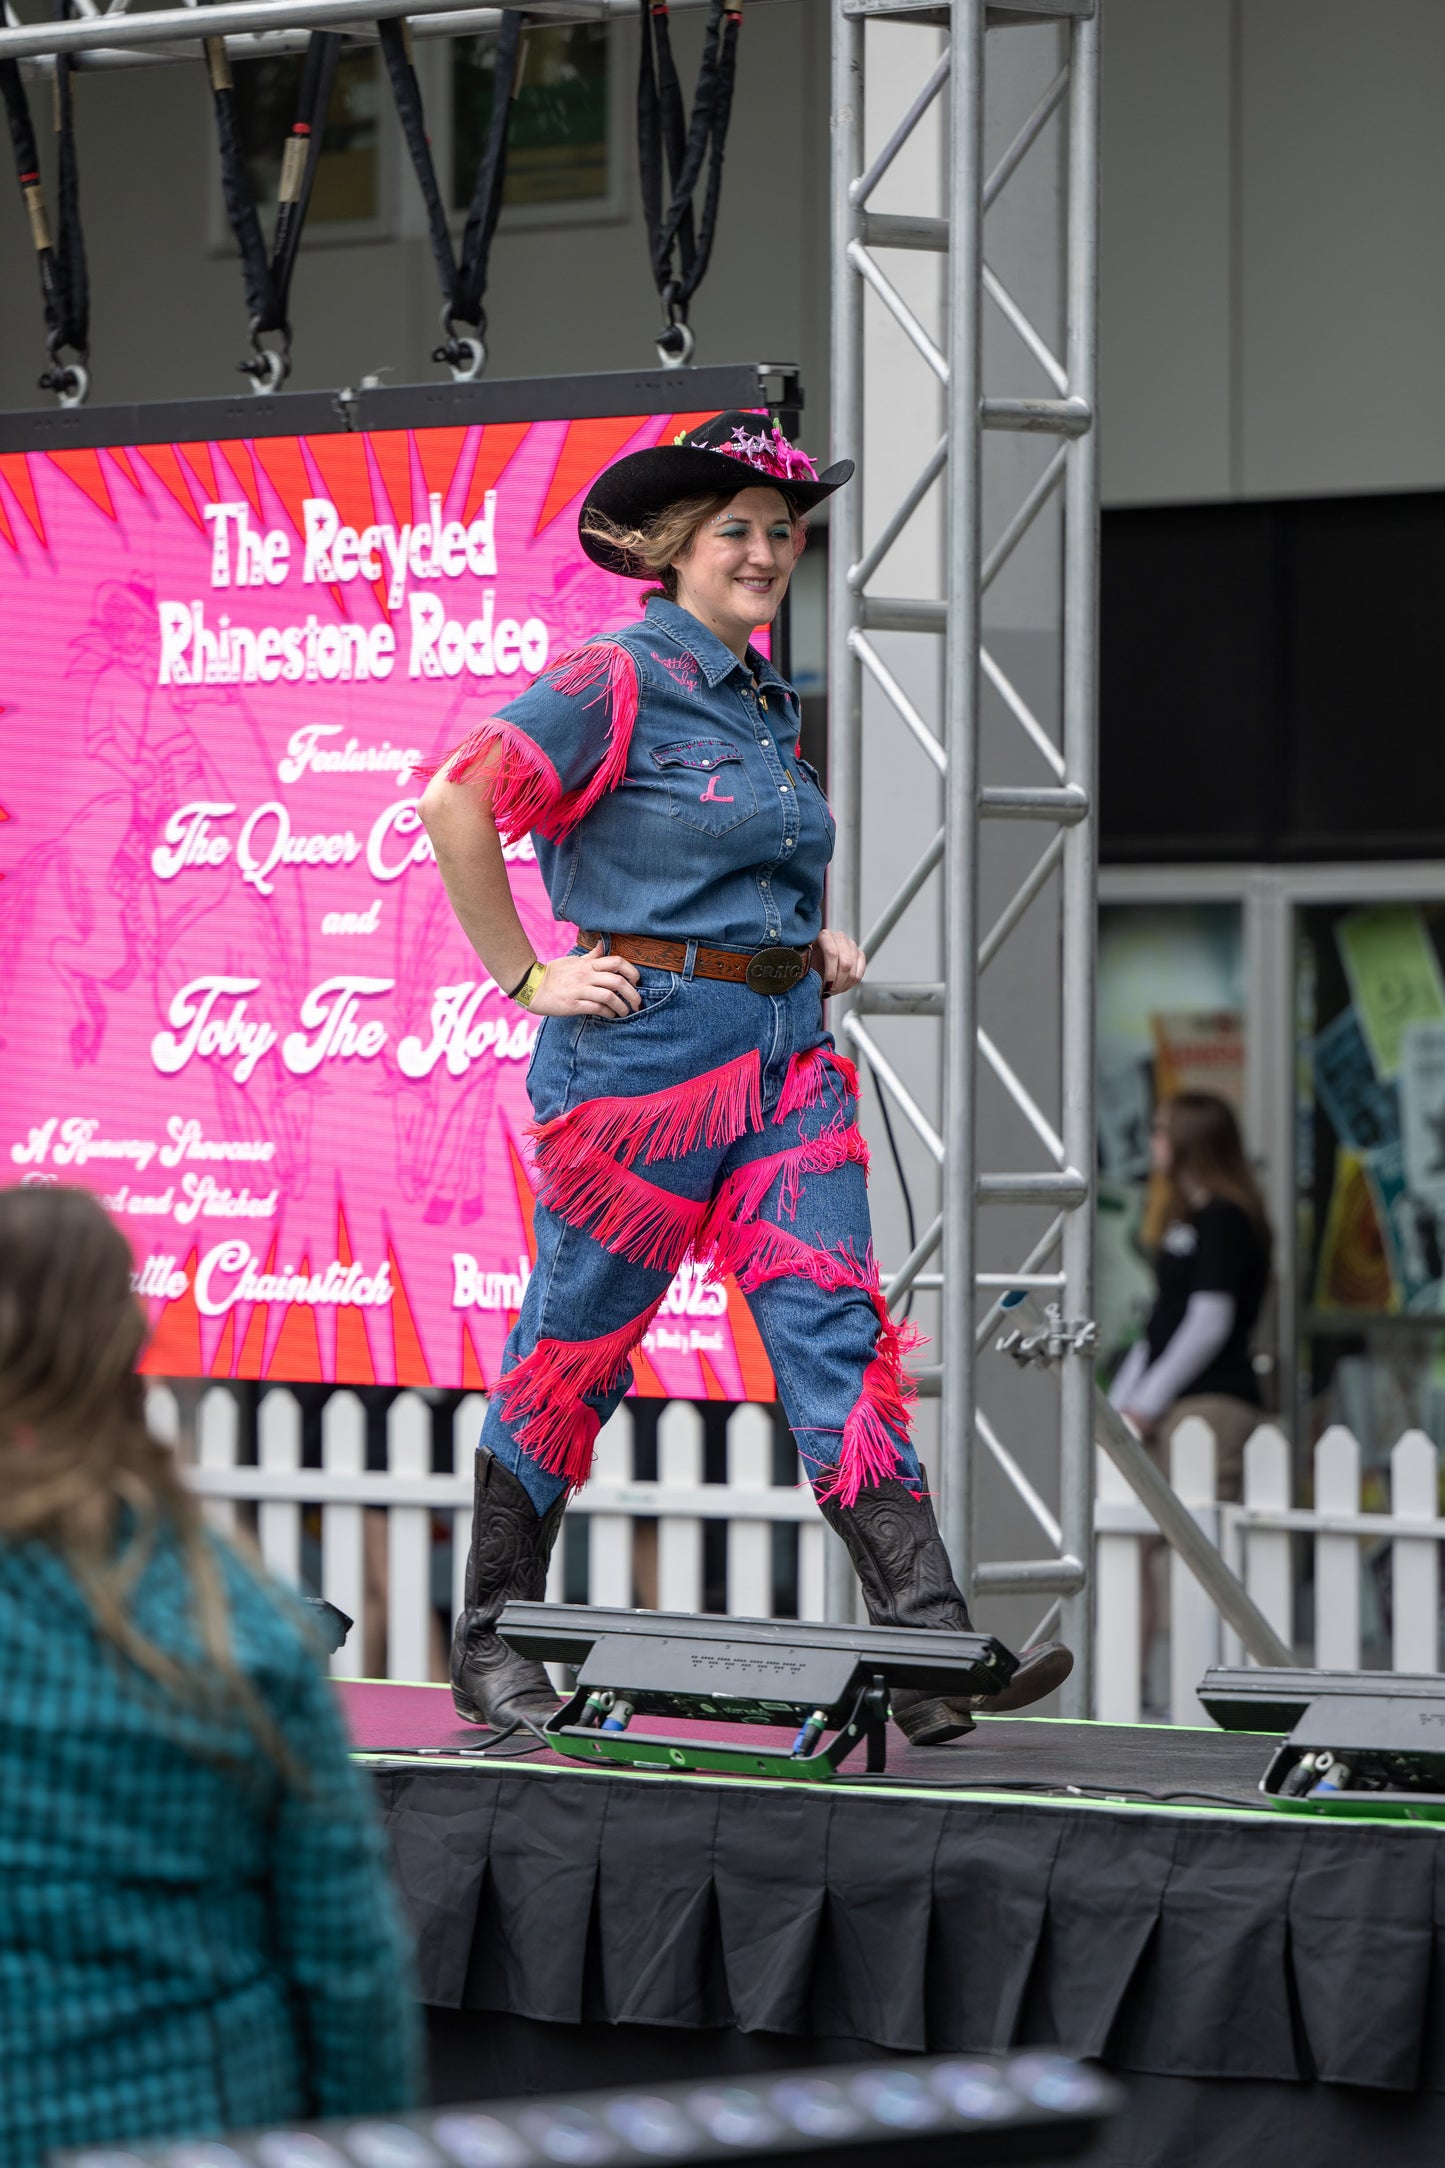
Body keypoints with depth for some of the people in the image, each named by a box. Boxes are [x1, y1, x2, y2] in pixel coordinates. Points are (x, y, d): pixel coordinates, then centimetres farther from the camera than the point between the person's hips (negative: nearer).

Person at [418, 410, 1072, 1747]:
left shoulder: (768, 701, 16)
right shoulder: (617, 681, -9)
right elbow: (457, 804, -17)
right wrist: (526, 978, -14)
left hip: (788, 1049, 7)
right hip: (651, 1039, -7)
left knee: (837, 1328, -5)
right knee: (579, 1346, 3)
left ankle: (929, 1651, -13)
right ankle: (490, 1646, 17)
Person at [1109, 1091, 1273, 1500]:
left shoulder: (1225, 1220, -6)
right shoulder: (1182, 1223, 22)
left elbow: (1210, 1321, -13)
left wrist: (1147, 1403, -12)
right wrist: (1118, 1403, 18)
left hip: (1212, 1401, -9)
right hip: (1171, 1406, 9)